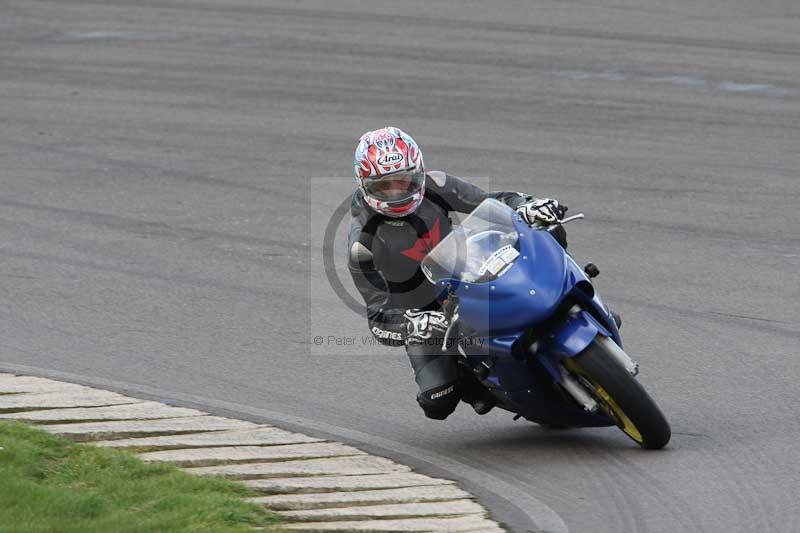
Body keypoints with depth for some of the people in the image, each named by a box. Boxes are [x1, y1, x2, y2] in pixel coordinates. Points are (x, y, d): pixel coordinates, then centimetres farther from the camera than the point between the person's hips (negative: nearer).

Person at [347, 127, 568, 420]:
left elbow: (491, 202, -5)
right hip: (423, 318, -4)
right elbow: (379, 315, -21)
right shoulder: (362, 244, -23)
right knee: (439, 404, -24)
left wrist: (526, 207, -26)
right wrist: (414, 324, -42)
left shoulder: (434, 186, -13)